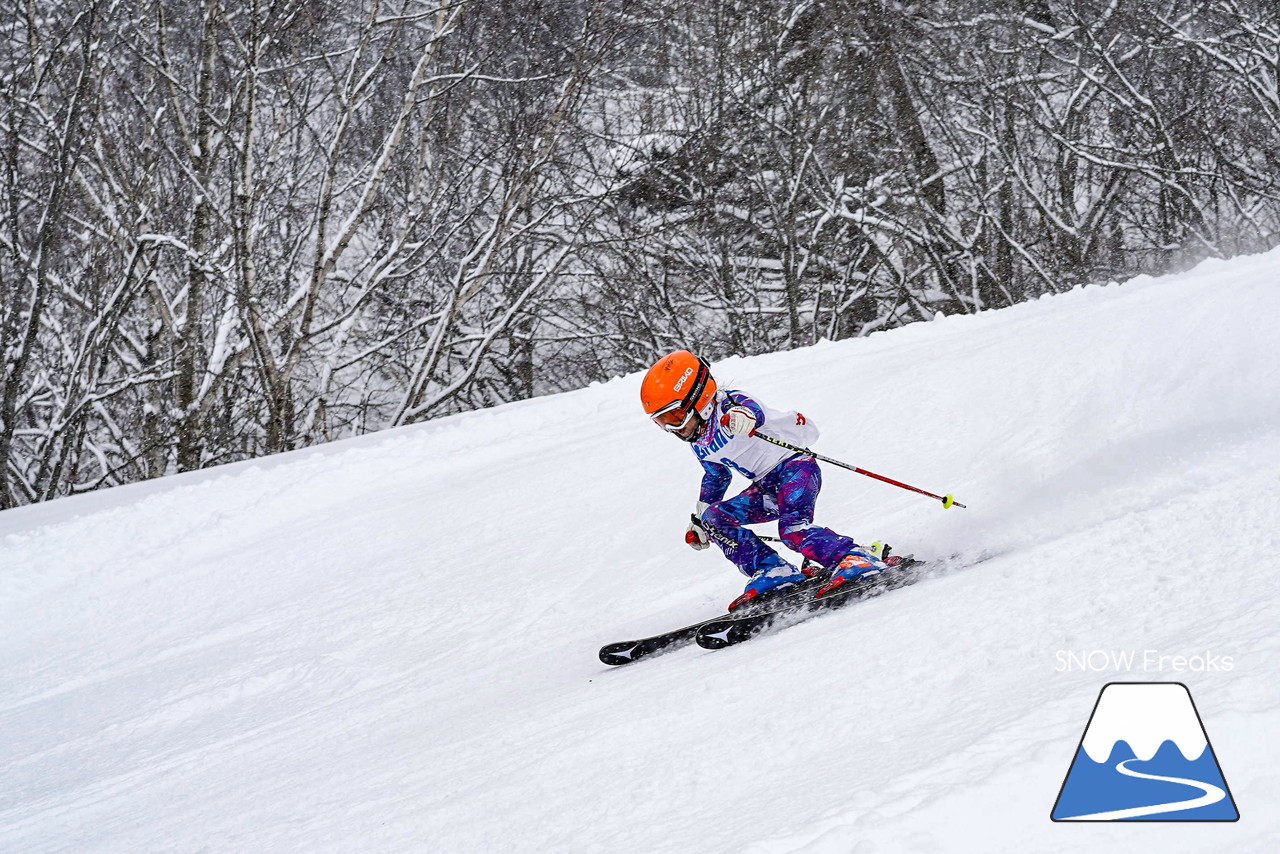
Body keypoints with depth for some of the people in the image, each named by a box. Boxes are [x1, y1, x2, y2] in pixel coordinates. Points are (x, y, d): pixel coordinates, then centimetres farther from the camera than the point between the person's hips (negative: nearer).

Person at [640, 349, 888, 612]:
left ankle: (858, 559, -29)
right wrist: (698, 519, 32)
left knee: (793, 528, -32)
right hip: (767, 487, 9)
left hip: (795, 465, -9)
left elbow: (754, 409, -39)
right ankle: (774, 572, -15)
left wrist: (745, 415, -64)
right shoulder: (699, 443, 10)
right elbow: (715, 477, 27)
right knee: (714, 518, -7)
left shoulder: (728, 405, -16)